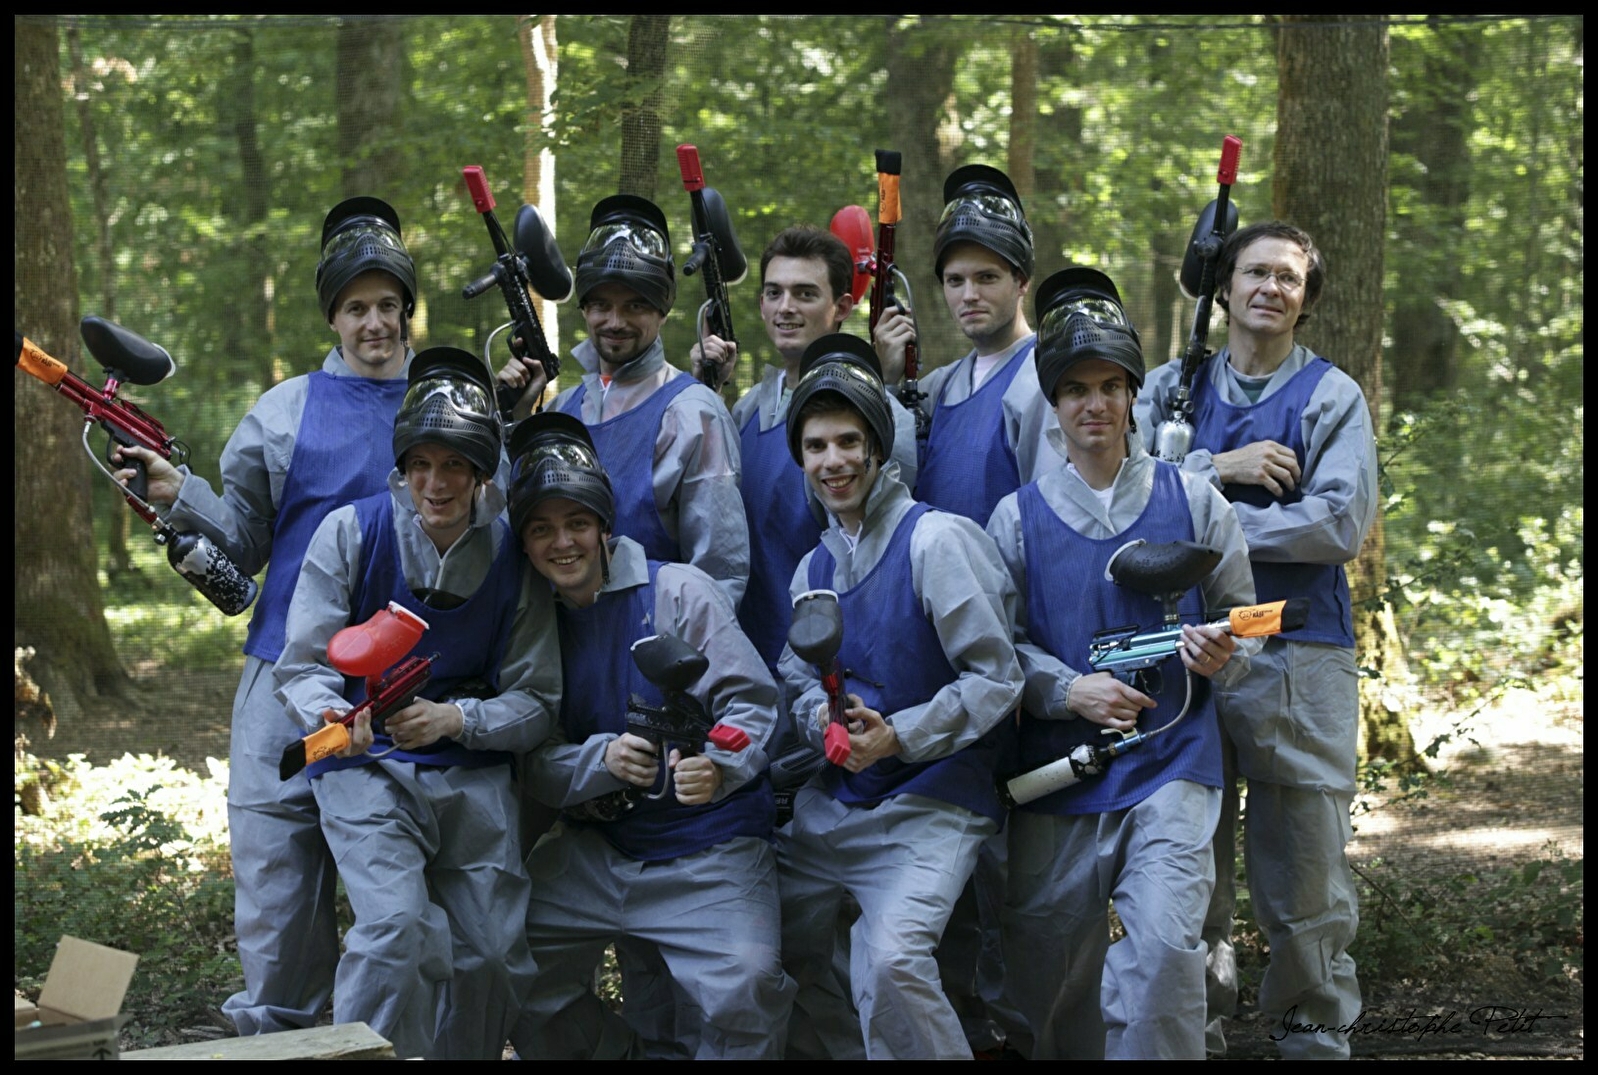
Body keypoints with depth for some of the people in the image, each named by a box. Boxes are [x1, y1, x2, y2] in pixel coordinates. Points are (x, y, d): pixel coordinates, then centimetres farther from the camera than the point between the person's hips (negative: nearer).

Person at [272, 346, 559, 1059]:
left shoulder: (515, 558, 1)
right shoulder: (352, 532, -4)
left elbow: (537, 702, 3)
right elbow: (301, 666, -3)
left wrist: (455, 719, -16)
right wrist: (331, 715, -26)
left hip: (472, 775, 3)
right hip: (366, 766, -3)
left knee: (493, 958, 0)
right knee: (400, 929, -25)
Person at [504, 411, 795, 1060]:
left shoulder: (677, 591, -4)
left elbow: (750, 700, -10)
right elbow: (535, 766, 2)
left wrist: (719, 767, -31)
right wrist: (602, 759, -19)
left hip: (707, 849, -5)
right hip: (592, 852, 5)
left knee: (744, 995, -27)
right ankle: (616, 1053, 19)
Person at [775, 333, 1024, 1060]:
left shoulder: (936, 540, -11)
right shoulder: (813, 569, 11)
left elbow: (997, 680, -13)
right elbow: (799, 680, 15)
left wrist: (897, 736, -21)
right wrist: (824, 722, -9)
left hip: (929, 806, -7)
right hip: (831, 803, 8)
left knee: (889, 958, -29)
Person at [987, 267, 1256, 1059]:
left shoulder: (1193, 502, 7)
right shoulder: (1018, 517, 8)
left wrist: (1219, 653, -12)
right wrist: (1068, 690, -13)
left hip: (1170, 763, -1)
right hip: (1054, 775, 2)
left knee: (1164, 945, -21)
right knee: (1048, 974, 6)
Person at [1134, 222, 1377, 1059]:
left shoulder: (1332, 397, 4)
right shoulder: (1173, 387, 12)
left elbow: (1340, 522, -10)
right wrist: (1218, 471, -12)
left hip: (1299, 652, -2)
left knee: (1304, 859, 0)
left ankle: (1315, 1030, 11)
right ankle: (1195, 1025, 18)